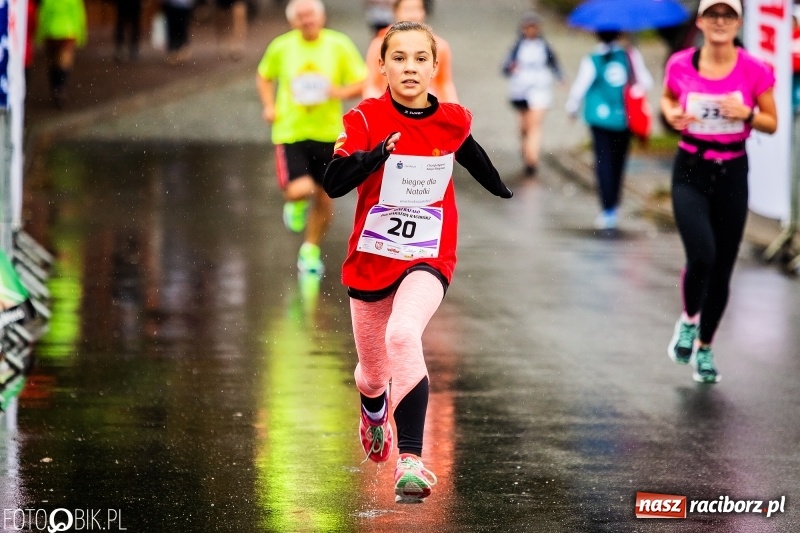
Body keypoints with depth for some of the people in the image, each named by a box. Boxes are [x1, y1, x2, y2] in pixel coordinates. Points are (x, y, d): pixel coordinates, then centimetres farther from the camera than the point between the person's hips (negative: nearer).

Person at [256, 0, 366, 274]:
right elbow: (264, 77, 16)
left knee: (324, 197, 9)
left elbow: (362, 83, -1)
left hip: (328, 133, 1)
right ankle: (297, 205, 19)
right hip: (290, 131, -1)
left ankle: (311, 250, 32)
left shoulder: (339, 46, -4)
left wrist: (341, 92, -21)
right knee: (298, 190, -20)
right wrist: (269, 106, 0)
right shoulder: (281, 47, -2)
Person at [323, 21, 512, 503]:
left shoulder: (453, 121, -3)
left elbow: (470, 155, 22)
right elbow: (333, 184, -23)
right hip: (371, 259, 1)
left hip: (428, 259, -1)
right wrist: (378, 153, -40)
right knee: (374, 372, 15)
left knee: (403, 335, -31)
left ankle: (410, 458, -32)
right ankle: (374, 411, 55)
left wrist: (506, 194, 39)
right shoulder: (366, 120, -11)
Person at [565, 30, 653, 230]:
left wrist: (572, 108, 13)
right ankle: (613, 208, 22)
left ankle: (608, 210, -13)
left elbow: (579, 88, -4)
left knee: (604, 162, -3)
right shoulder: (630, 55, -1)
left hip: (601, 118, -3)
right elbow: (646, 82, 0)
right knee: (618, 162, 13)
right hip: (625, 118, 3)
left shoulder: (591, 61, -8)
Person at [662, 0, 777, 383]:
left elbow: (771, 123, 3)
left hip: (732, 173, 1)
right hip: (691, 170, -1)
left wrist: (747, 113, -17)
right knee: (701, 256, -21)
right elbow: (667, 97, 16)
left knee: (722, 269, 7)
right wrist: (672, 114, -6)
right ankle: (688, 320, 11)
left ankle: (704, 348, 28)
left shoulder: (754, 71, -7)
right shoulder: (681, 65, -5)